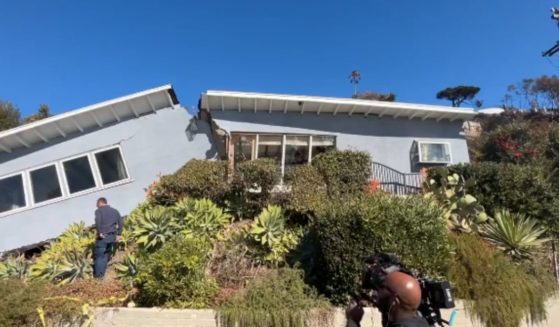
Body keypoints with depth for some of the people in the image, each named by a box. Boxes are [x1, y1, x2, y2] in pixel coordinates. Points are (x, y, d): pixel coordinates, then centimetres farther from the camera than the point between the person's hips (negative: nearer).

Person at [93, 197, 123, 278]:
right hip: (112, 236, 5)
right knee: (106, 254, 14)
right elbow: (120, 223, 12)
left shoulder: (99, 211, -1)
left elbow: (98, 221, -21)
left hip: (103, 236, -5)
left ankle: (98, 274, 4)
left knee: (99, 255, 3)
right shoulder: (115, 211, 15)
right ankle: (102, 273, 17)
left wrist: (99, 232, -17)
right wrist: (118, 234, 14)